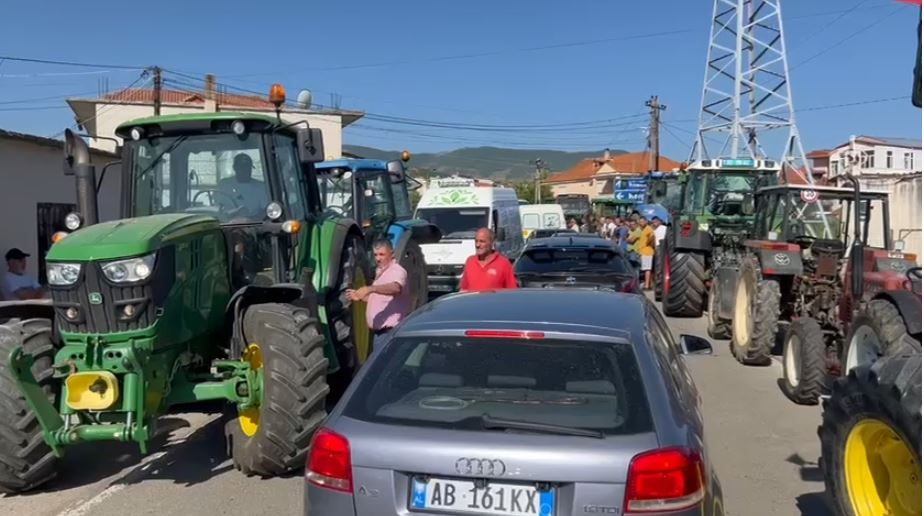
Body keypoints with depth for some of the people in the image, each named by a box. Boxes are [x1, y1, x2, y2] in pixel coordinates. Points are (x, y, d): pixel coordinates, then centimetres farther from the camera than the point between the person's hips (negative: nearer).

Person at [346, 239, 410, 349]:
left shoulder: (397, 271, -14)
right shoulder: (380, 272, 18)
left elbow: (395, 288, -37)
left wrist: (370, 288, -50)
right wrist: (360, 297, 17)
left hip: (390, 332, -10)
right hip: (379, 332, 10)